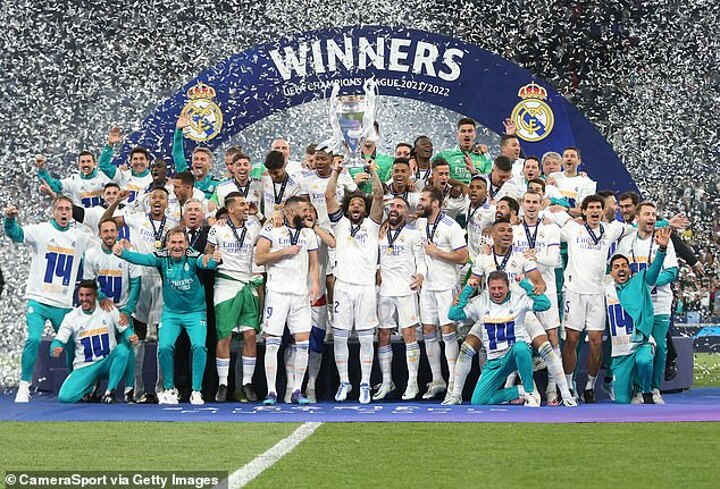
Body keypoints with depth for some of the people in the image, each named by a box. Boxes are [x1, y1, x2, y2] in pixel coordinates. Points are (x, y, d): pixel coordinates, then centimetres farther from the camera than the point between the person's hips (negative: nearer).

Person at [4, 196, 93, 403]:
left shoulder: (80, 237, 10)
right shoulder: (40, 231, -2)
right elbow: (15, 233, -15)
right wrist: (10, 219, -36)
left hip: (64, 304, 4)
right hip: (38, 300, -4)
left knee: (72, 344, 7)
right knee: (33, 339, -18)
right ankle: (24, 387, -7)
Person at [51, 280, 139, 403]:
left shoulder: (109, 310, -1)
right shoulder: (71, 317, -1)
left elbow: (126, 330, 2)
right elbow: (59, 341, -2)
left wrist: (131, 337, -22)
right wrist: (55, 349, -26)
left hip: (107, 363, 0)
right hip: (84, 368, 0)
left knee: (123, 349, -33)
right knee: (65, 397, -22)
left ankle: (110, 392, -20)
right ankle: (91, 386, 12)